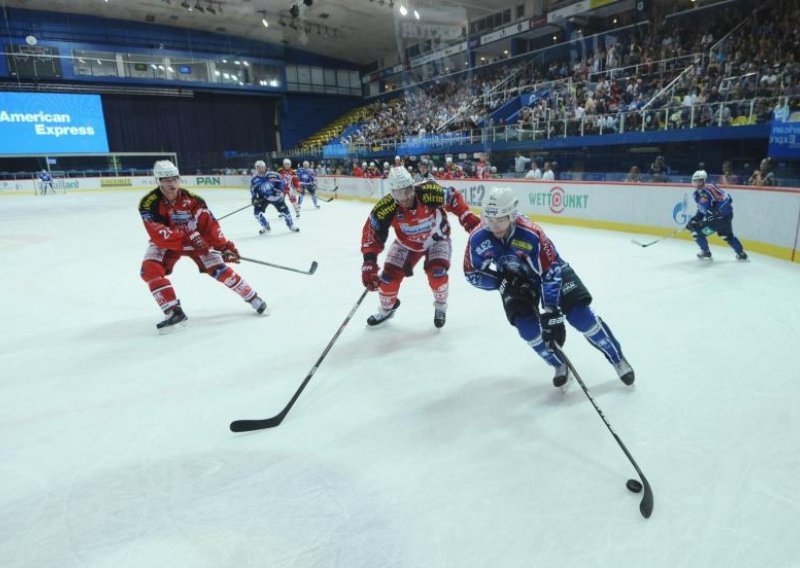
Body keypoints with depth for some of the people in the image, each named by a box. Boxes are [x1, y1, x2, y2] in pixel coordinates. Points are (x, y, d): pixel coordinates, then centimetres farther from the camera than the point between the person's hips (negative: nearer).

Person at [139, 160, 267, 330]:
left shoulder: (192, 199, -20)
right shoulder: (149, 204, -23)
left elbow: (209, 225, -17)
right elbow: (158, 234, -32)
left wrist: (224, 246, -26)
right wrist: (186, 237, -43)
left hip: (196, 240, 0)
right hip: (165, 243, 0)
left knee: (219, 269, -10)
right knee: (150, 270, -23)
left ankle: (253, 298, 4)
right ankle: (174, 311, -15)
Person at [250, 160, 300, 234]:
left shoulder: (272, 175, -21)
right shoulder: (254, 180, -11)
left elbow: (282, 180, -14)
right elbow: (253, 190, 1)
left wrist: (279, 190, -24)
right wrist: (254, 198, -15)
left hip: (275, 196, -2)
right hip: (263, 197, 2)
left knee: (284, 209, -3)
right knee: (257, 211, -13)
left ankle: (291, 226, 20)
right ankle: (266, 227, 8)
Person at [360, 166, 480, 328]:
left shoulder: (429, 192, -34)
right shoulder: (384, 209, -32)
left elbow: (453, 197, -14)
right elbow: (371, 235, -22)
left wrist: (468, 217, -19)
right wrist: (369, 263, -30)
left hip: (437, 239, -1)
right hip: (406, 243, 2)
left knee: (437, 272, -21)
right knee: (389, 275, -3)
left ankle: (440, 306, 12)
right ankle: (387, 309, 29)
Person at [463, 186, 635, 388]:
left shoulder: (531, 234, -36)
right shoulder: (478, 238, -25)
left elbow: (551, 273, -33)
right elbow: (472, 274, -12)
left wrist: (551, 313, -36)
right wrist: (502, 281, -27)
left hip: (550, 269, -2)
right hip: (515, 279, 3)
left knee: (580, 314, -13)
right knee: (527, 326, -17)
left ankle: (617, 359, 9)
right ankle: (559, 365, 8)